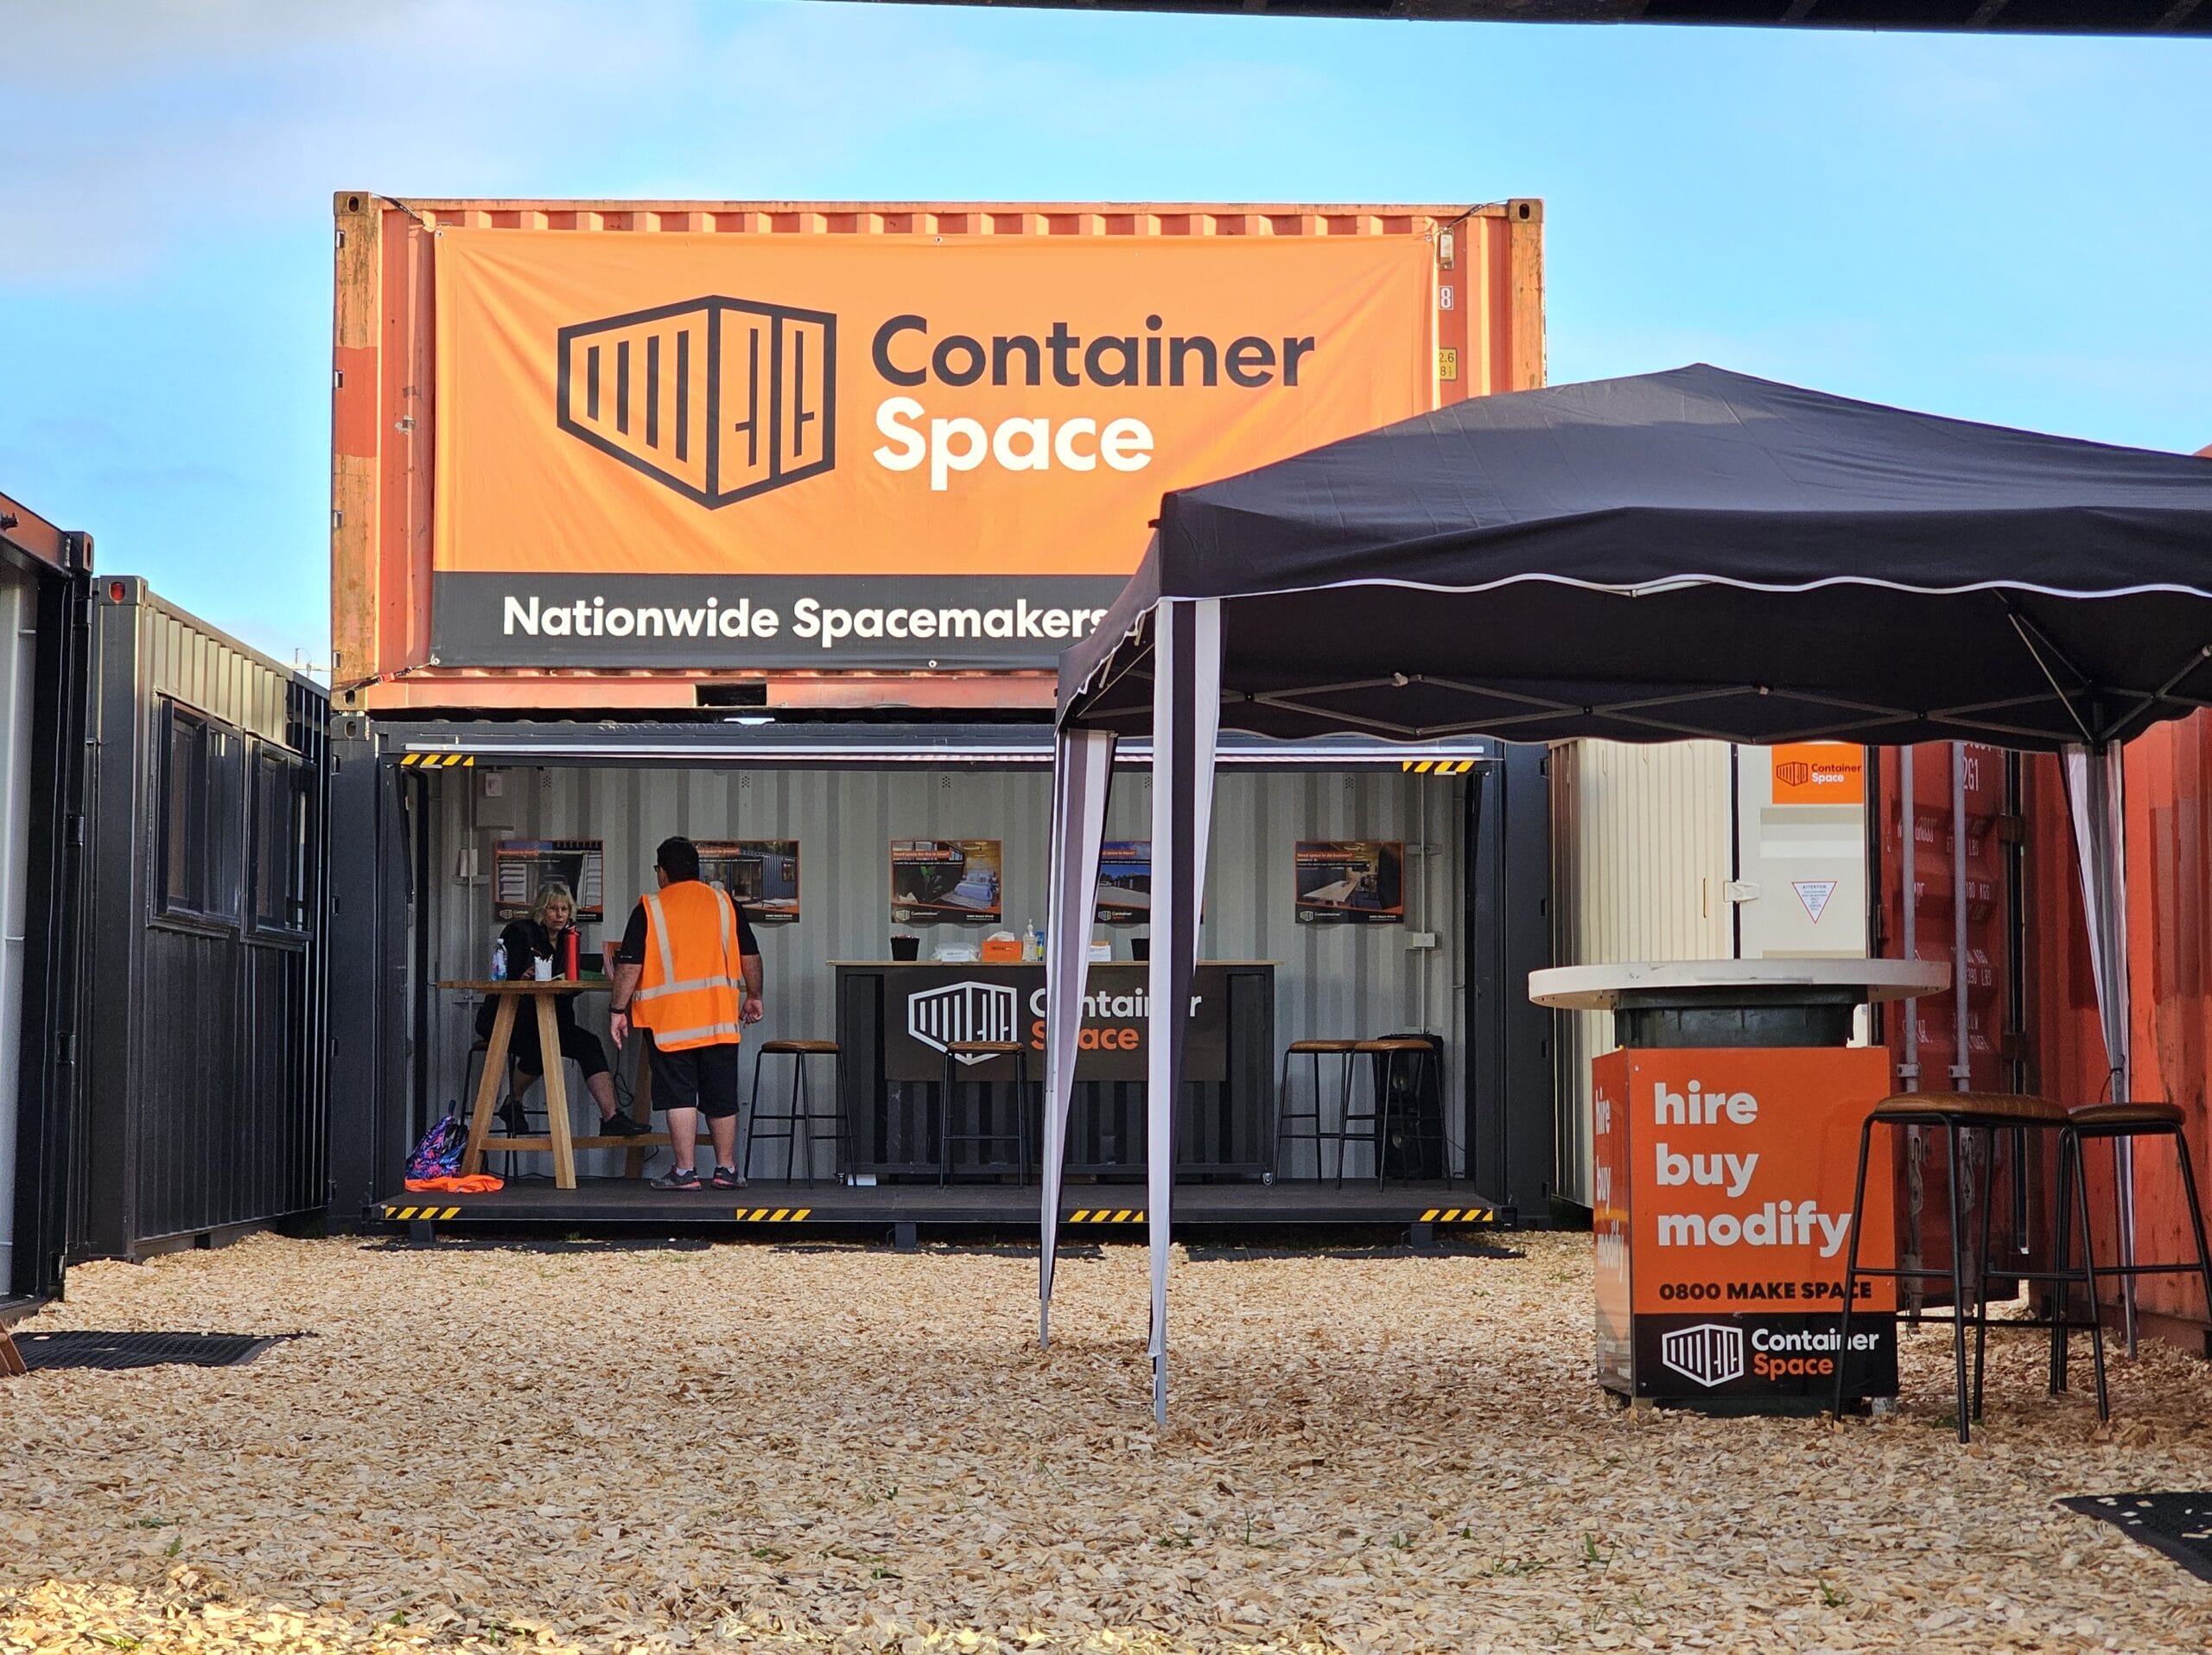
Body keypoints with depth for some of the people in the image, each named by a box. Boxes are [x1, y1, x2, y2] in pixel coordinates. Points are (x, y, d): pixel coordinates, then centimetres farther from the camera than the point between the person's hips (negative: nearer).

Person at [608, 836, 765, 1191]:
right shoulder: (724, 902, 7)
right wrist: (753, 997, 22)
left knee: (679, 1094, 0)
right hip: (720, 1017, 3)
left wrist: (619, 1009, 2)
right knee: (721, 1095, 9)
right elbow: (750, 957, 10)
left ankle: (685, 1171, -4)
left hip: (669, 1019, -3)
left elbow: (629, 966, -6)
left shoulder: (649, 909, -2)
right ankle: (726, 1169, 14)